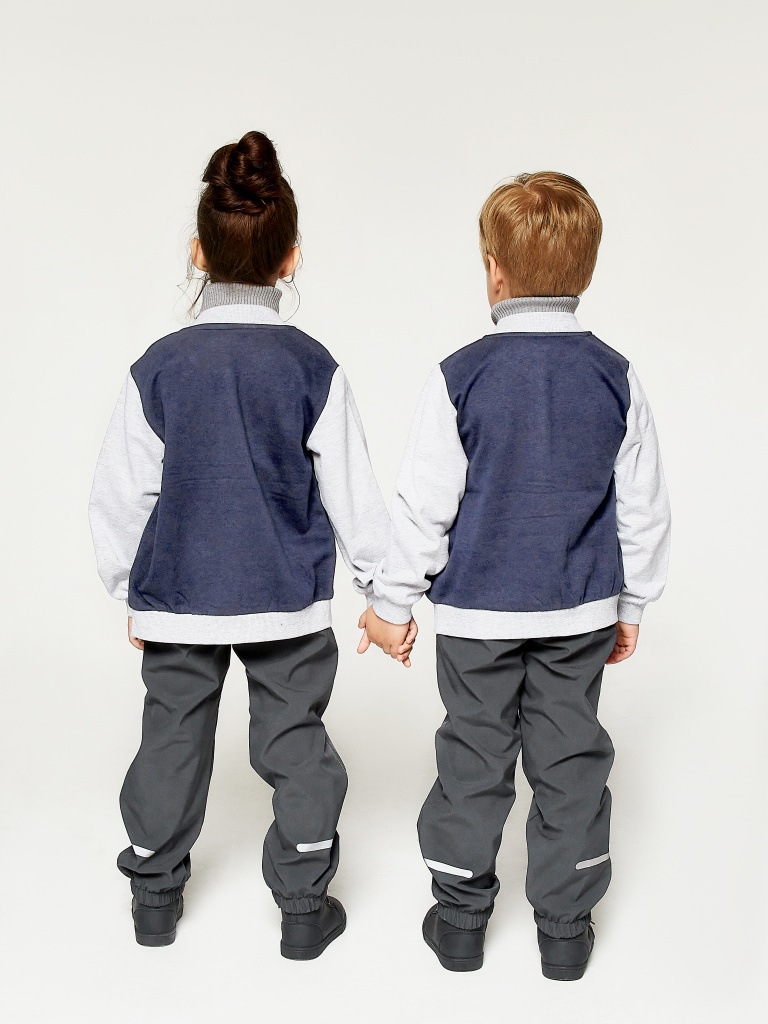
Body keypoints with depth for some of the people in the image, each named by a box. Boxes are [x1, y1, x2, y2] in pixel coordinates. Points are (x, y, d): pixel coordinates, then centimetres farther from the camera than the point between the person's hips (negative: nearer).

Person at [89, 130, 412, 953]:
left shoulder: (159, 366, -7)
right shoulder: (311, 367, -9)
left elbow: (121, 494, -2)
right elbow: (351, 492, -5)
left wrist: (128, 588, 12)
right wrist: (380, 586, 7)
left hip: (177, 593, 1)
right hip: (288, 597, -1)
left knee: (172, 738, 15)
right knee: (294, 743, 11)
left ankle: (155, 896, 31)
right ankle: (304, 907, 21)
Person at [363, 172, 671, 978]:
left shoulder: (459, 378, -13)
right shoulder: (615, 378, -4)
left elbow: (423, 506, -10)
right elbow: (644, 509, 2)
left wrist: (392, 601, 2)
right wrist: (631, 604, 14)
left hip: (478, 610, -2)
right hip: (581, 612, 2)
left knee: (474, 761, 12)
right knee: (572, 761, 13)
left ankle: (459, 919, 26)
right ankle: (565, 928, 25)